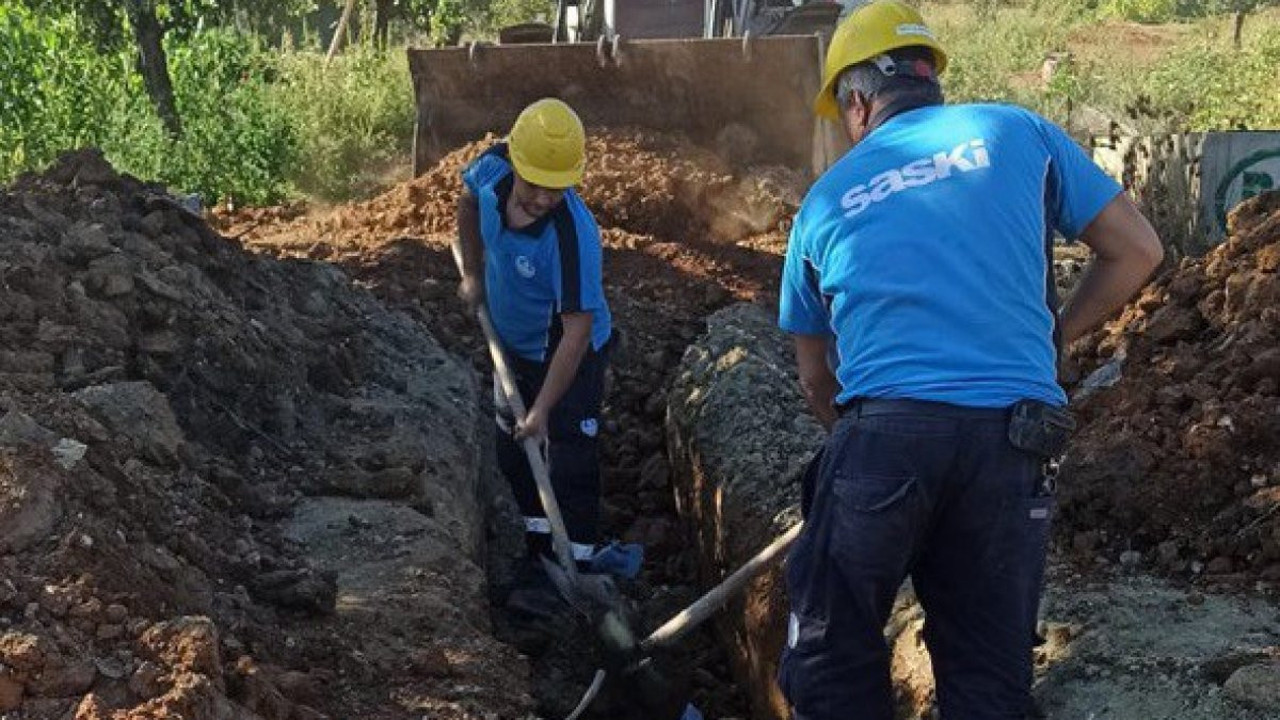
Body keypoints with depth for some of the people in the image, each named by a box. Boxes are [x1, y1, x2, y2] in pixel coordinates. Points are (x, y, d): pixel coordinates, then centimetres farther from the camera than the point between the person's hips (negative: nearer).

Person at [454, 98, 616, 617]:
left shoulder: (573, 234, -38)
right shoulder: (492, 168, -21)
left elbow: (577, 330, -34)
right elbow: (468, 200, 6)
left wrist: (543, 409, -31)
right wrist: (472, 273, 5)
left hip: (568, 354, -7)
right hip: (512, 343, 7)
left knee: (569, 465, -3)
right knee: (514, 456, 18)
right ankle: (540, 555, 35)